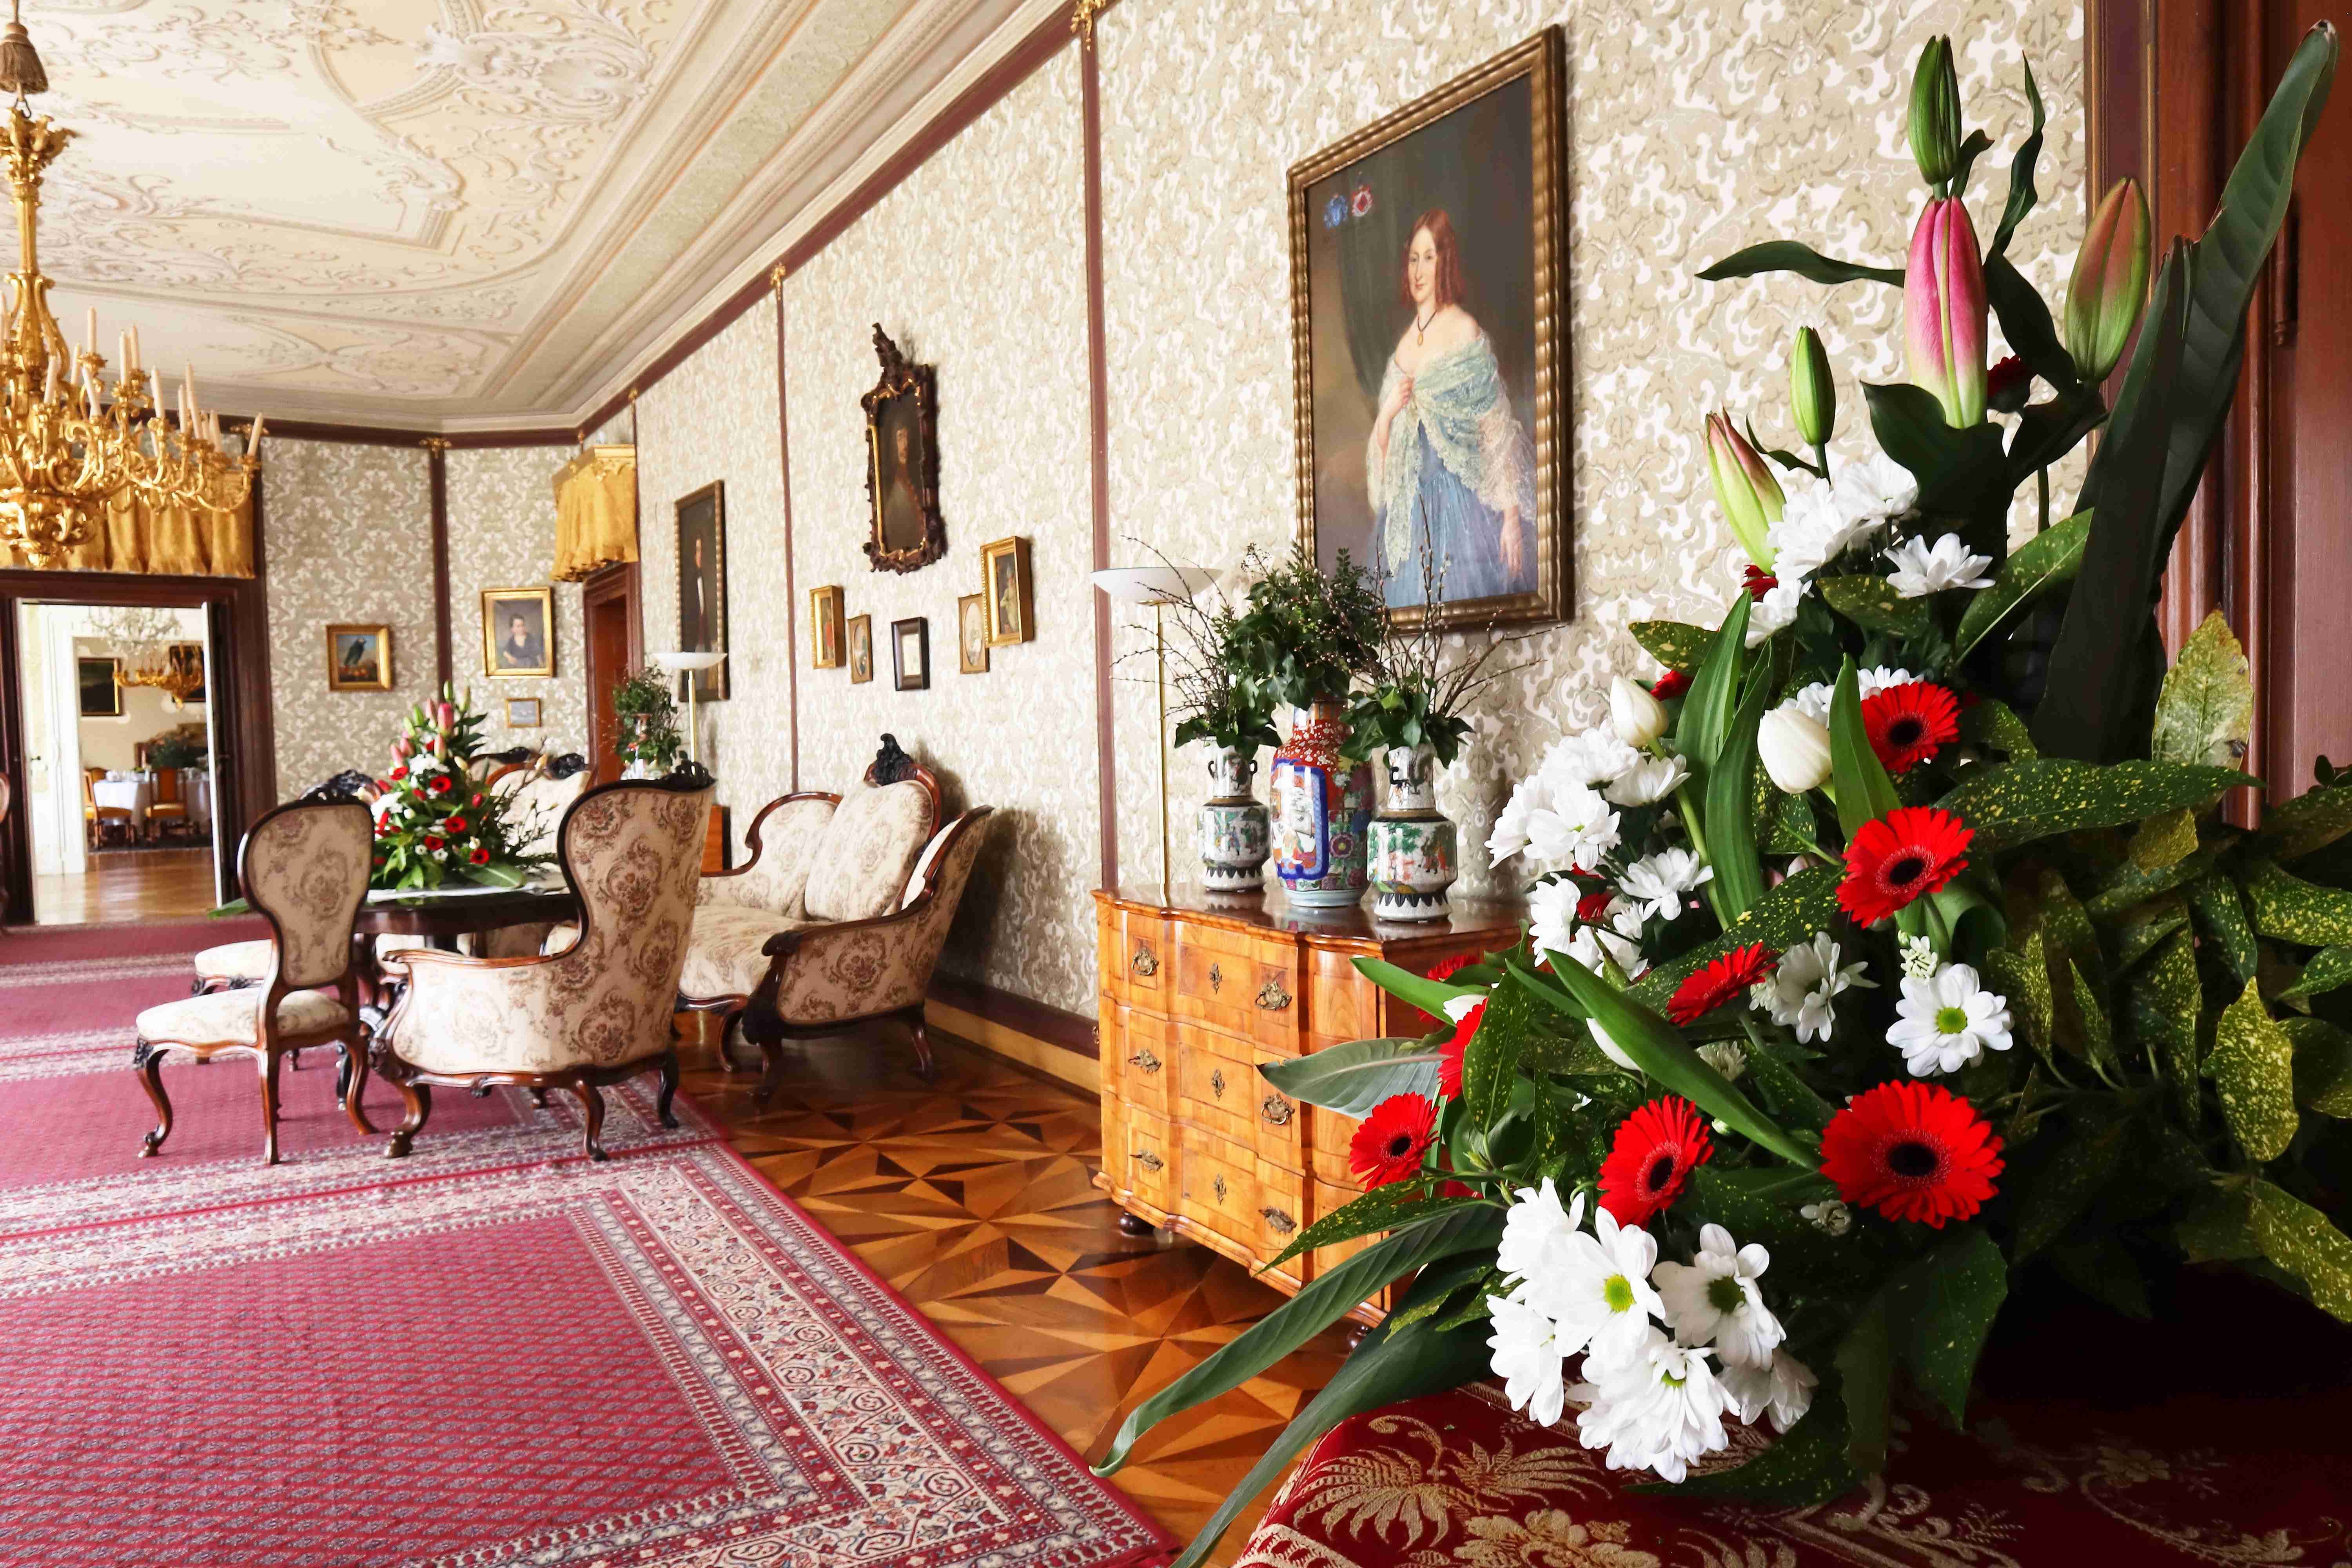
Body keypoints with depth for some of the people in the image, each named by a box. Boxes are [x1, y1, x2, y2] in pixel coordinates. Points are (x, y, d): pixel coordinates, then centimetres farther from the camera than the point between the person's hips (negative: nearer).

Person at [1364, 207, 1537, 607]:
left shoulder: (1467, 334, -4)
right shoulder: (1403, 345, 15)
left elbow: (1500, 434, -9)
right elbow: (1383, 444, 17)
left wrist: (1512, 516, -15)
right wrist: (1388, 412, -5)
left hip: (1461, 503, -5)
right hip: (1407, 508, 5)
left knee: (1462, 592, -7)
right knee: (1413, 598, 3)